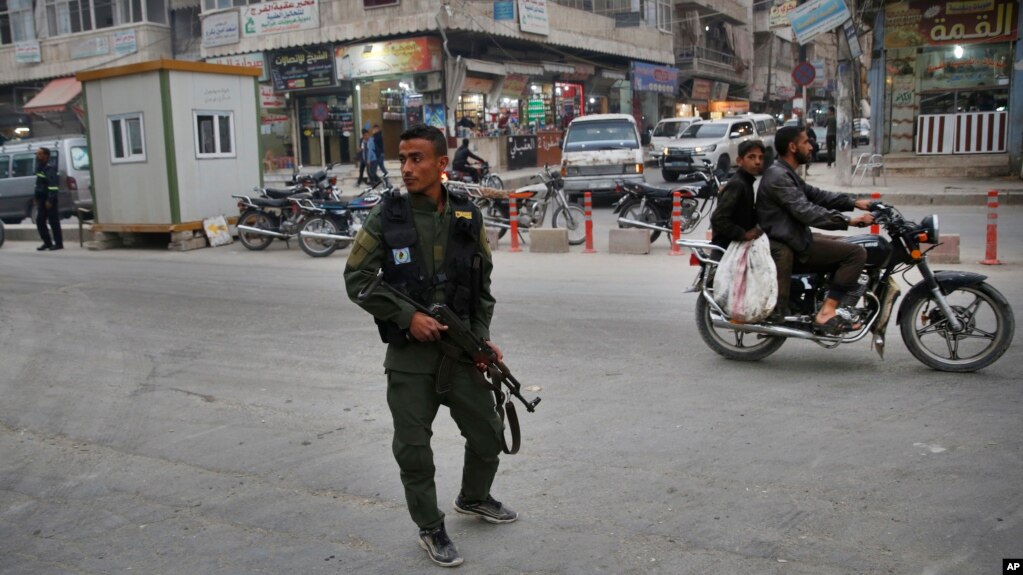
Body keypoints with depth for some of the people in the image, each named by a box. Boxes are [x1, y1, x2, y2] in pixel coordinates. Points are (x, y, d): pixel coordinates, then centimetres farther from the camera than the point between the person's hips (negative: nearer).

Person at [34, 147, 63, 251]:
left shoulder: (50, 168, -14)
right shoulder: (40, 167, 15)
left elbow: (53, 184, -22)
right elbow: (39, 184, 20)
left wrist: (50, 199, -25)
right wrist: (36, 198, 17)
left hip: (49, 199, -9)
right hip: (41, 199, 9)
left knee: (53, 222, -3)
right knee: (40, 221, 9)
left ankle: (58, 243, 4)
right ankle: (47, 243, 17)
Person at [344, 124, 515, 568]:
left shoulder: (467, 216, 2)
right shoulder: (387, 216, -6)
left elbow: (482, 283, 8)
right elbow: (356, 278, -7)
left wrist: (482, 338, -2)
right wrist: (407, 316, -16)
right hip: (409, 354, -3)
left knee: (488, 435, 14)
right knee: (414, 448, 4)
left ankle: (474, 498, 42)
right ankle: (431, 529, 26)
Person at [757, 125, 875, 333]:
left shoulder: (787, 174, 16)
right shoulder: (778, 177, -18)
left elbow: (816, 195, 17)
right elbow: (806, 212, -27)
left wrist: (854, 203, 8)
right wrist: (848, 220, -27)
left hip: (795, 238, 11)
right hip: (790, 246, -11)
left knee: (845, 246, 21)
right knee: (856, 252, -14)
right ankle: (826, 312, -17)